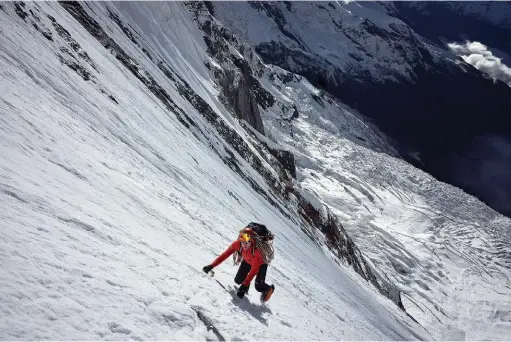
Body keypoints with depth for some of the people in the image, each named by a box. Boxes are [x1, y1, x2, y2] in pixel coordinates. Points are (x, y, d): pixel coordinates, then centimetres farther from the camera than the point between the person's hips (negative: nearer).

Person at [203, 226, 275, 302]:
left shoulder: (257, 250, -44)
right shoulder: (238, 244, -33)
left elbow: (254, 270, -40)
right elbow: (225, 254, -27)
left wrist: (244, 285, -43)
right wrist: (211, 266, -33)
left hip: (261, 263, -4)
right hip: (247, 261, 4)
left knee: (258, 287, -10)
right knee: (238, 280, -4)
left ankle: (269, 289, 24)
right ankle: (246, 283, 32)